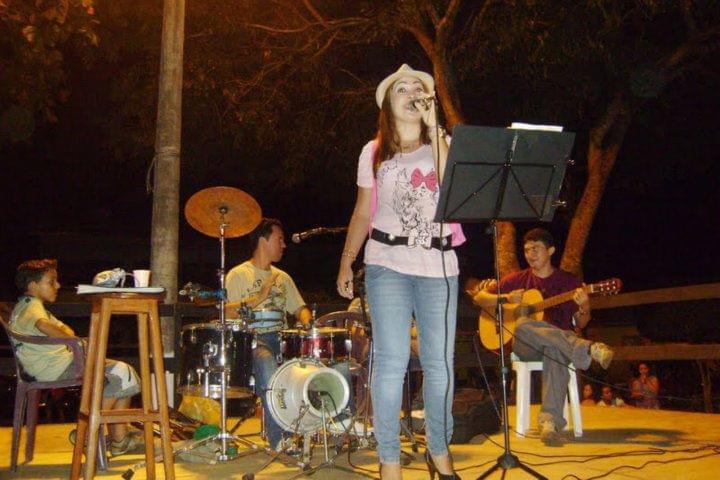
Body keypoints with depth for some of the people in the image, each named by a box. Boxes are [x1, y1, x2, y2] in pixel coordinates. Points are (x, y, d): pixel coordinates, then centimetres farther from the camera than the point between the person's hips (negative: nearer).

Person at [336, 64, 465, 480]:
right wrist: (346, 263, 11)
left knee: (440, 363, 4)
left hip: (438, 267, 1)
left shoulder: (443, 144, 10)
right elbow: (363, 213, 15)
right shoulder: (374, 152, 12)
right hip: (387, 265, -1)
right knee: (392, 362, -8)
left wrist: (434, 127, -10)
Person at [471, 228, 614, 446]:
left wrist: (584, 308, -16)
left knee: (556, 351, -40)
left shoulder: (568, 281, 12)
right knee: (523, 324, -36)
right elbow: (479, 297, 13)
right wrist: (506, 298, -6)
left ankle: (550, 421, -51)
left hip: (560, 342, -1)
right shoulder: (518, 279, 15)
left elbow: (580, 324, 8)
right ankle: (590, 350, -40)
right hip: (524, 346, 1)